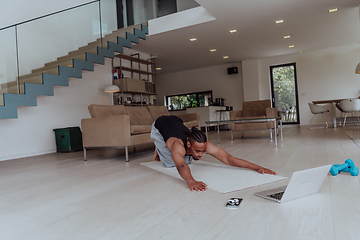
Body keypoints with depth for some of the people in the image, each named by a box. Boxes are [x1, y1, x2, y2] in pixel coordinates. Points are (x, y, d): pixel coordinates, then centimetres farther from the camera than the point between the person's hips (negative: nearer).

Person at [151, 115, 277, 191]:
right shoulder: (178, 146, -49)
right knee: (170, 163, -13)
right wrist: (190, 181, -88)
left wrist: (257, 167, -47)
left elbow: (229, 159, -39)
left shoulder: (204, 145, -36)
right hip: (159, 126, -4)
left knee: (187, 161, 5)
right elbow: (181, 166, -67)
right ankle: (159, 147, 19)